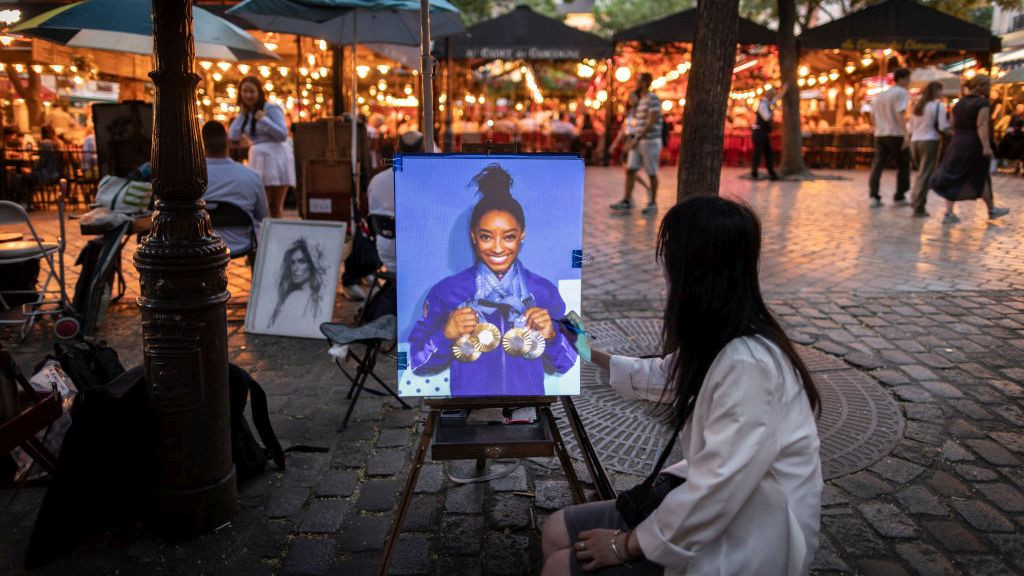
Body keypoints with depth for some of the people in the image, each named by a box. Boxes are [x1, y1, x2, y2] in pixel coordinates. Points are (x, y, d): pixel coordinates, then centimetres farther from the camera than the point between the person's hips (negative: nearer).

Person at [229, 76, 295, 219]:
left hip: (276, 157, -6)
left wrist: (263, 119, -17)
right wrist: (242, 114, 1)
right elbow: (233, 136, 3)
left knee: (275, 206, -3)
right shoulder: (246, 113, 13)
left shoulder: (271, 109, -5)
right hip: (258, 159, 6)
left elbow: (283, 135, -13)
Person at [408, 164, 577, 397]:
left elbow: (564, 364, -1)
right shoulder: (446, 292, -13)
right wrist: (446, 335, -23)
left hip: (530, 391, 1)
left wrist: (551, 336, -19)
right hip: (468, 391, -1)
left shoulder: (545, 292, -8)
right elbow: (418, 363, -8)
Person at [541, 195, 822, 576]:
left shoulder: (747, 364, -31)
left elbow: (716, 492, -29)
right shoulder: (717, 341, -1)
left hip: (743, 545, -8)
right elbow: (664, 376, 21)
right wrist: (592, 355, 32)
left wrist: (627, 545, -15)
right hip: (717, 505, 8)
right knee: (558, 531, 5)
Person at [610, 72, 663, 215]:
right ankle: (627, 201, 4)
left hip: (650, 141, -8)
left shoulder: (652, 99, -11)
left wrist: (636, 138, -21)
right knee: (630, 170, 1)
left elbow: (652, 122, -19)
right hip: (637, 142, 8)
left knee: (652, 174, 1)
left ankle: (653, 204, 10)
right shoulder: (641, 101, 15)